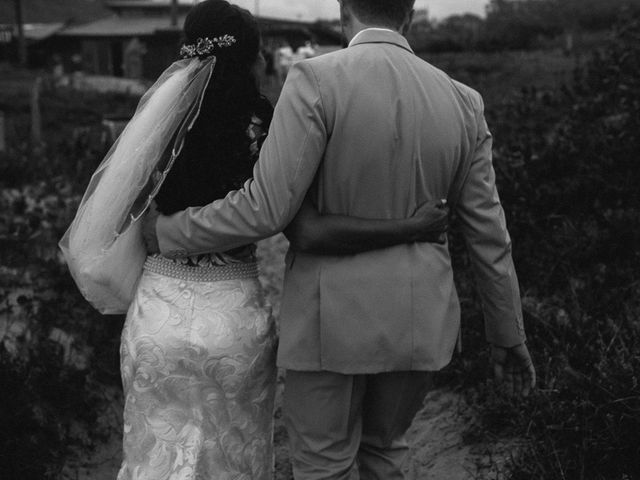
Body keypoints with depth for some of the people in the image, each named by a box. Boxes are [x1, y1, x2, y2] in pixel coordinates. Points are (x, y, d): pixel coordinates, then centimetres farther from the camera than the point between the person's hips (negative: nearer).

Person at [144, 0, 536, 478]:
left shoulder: (317, 80, -15)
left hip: (331, 317, -4)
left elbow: (264, 211, -20)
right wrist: (509, 336, 13)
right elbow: (489, 235, 3)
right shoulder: (462, 103, 0)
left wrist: (168, 232, -4)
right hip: (418, 319, 5)